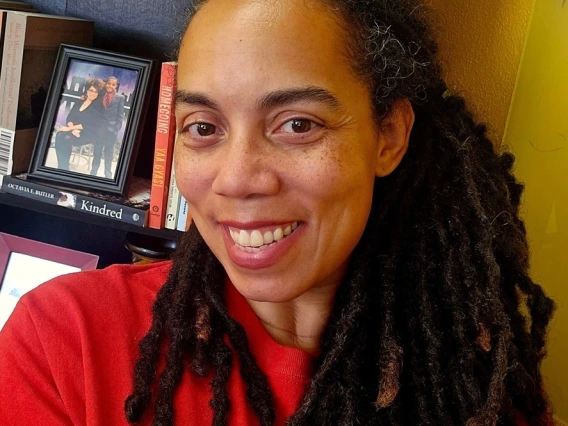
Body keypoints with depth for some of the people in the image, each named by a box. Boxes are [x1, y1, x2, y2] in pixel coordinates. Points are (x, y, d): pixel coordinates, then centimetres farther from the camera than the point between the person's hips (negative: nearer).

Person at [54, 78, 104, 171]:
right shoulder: (79, 102, 14)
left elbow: (89, 125, -14)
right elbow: (69, 117, 7)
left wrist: (70, 128, -18)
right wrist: (73, 129, -16)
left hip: (88, 134, -5)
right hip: (75, 130, 5)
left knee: (67, 139, -32)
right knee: (59, 136, -28)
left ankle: (64, 168, -23)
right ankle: (61, 167, -26)